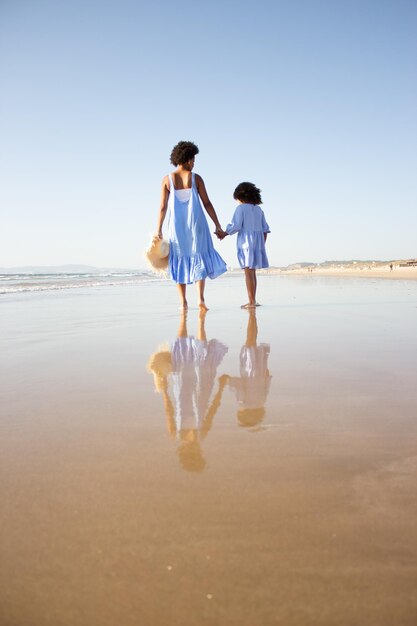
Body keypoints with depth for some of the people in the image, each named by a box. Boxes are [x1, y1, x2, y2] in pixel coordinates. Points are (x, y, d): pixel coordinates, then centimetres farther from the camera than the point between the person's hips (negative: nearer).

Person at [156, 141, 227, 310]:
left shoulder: (167, 179, 0)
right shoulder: (196, 178, -2)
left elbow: (163, 207, -3)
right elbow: (207, 203, -3)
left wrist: (158, 229, 1)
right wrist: (217, 225, 2)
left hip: (177, 225, 1)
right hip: (195, 223, -1)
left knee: (180, 260, 10)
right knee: (199, 258, 8)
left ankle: (183, 302, 8)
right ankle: (201, 298, -5)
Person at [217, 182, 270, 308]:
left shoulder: (241, 208, -5)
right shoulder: (258, 209, 13)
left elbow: (235, 226, -12)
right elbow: (265, 229, 13)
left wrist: (224, 234, 2)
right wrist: (262, 244, 18)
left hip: (246, 242, -6)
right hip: (258, 242, 6)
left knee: (248, 272, -7)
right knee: (252, 272, 12)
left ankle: (251, 301, -9)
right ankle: (253, 300, 15)